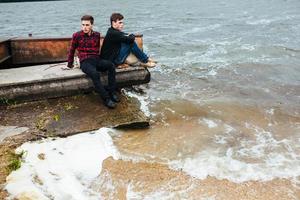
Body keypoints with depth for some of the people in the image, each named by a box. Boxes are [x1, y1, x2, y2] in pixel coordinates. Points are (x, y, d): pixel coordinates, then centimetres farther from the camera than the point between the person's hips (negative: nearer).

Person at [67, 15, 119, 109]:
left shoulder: (97, 35, 11)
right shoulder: (76, 35, 2)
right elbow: (71, 50, 13)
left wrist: (98, 58, 12)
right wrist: (69, 64, 19)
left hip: (97, 60, 4)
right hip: (85, 62, -3)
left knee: (111, 65, -28)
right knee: (95, 74, -36)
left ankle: (112, 92, -23)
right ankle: (106, 98, -31)